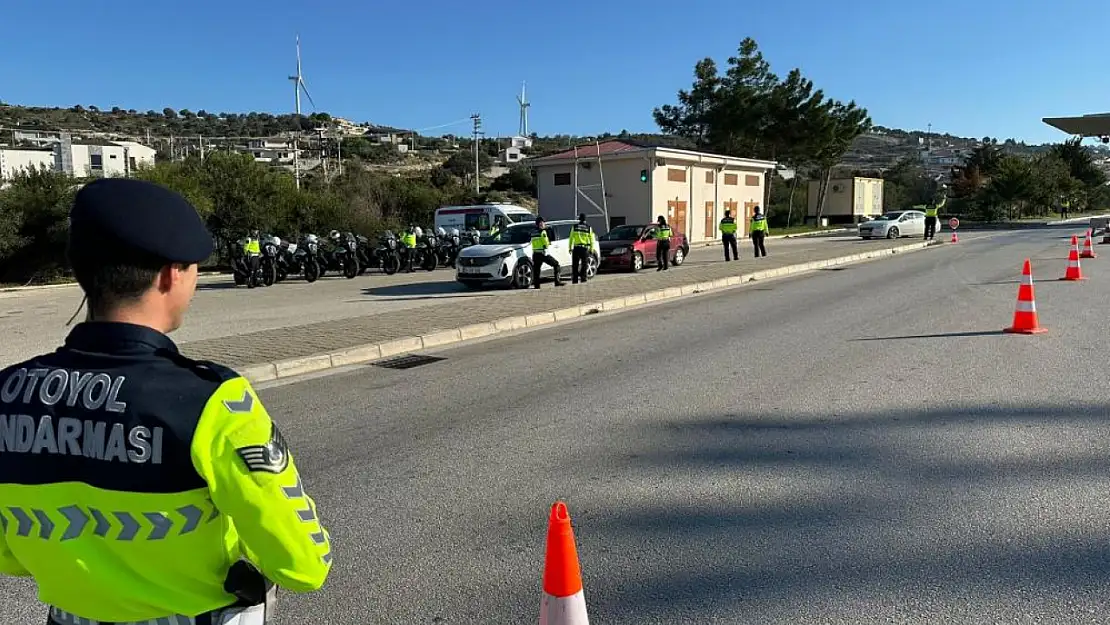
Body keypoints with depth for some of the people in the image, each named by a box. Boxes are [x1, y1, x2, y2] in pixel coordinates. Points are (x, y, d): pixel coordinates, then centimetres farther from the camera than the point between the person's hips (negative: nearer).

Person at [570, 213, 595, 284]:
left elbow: (571, 238, 2)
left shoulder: (574, 227, 1)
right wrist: (591, 249, 11)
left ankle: (575, 279, 5)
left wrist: (570, 248, 7)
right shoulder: (589, 228, 1)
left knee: (575, 265, 7)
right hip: (585, 248, 0)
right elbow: (591, 239, 4)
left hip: (576, 248, 0)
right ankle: (583, 278, 3)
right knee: (584, 264, 9)